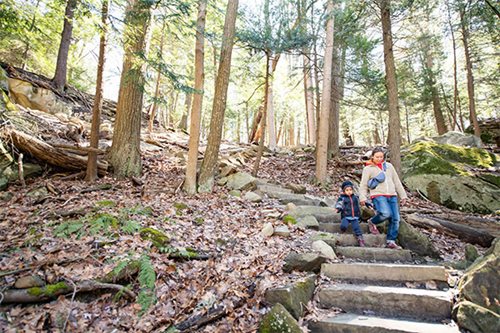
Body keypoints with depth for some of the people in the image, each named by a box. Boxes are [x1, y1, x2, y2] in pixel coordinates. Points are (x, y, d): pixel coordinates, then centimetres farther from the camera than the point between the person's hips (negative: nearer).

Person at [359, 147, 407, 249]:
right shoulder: (368, 169, 5)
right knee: (386, 213, -28)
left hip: (392, 195, 5)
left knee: (395, 219, -1)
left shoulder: (389, 166, 18)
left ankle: (390, 241, 11)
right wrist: (362, 197, -11)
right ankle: (372, 222, 3)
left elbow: (397, 181, 22)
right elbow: (363, 185, 1)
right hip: (378, 195, -5)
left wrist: (403, 195, 18)